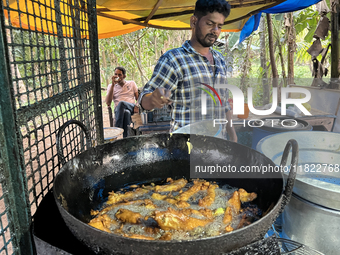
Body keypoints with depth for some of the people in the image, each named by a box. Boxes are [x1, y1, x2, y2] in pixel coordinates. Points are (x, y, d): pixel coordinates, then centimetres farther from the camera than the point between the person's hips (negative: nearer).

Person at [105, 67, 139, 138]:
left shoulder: (132, 83, 20)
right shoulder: (111, 86, 18)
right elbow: (108, 103, 2)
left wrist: (137, 106, -13)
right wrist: (113, 85, -2)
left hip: (131, 108, 0)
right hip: (118, 109, 0)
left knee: (121, 103, -38)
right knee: (126, 113, -41)